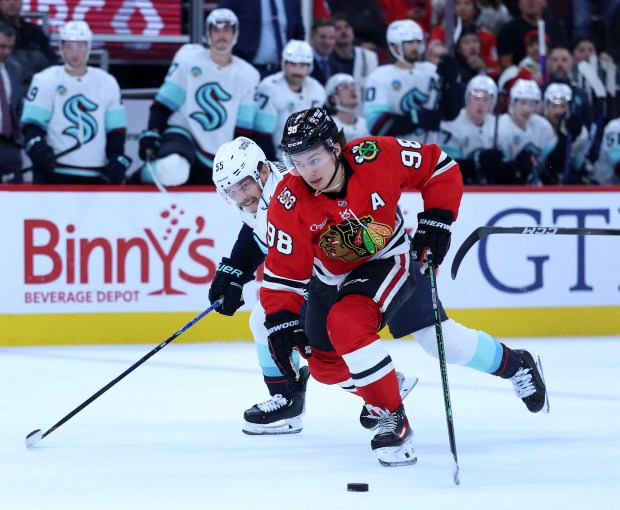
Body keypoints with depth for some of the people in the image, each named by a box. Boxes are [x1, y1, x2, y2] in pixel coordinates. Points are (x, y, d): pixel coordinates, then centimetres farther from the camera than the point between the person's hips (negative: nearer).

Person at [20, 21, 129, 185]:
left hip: (96, 176, 3)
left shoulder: (107, 83, 11)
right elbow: (31, 122, -3)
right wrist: (36, 145, -22)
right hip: (54, 174, -3)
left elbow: (116, 129, 13)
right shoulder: (45, 81, 2)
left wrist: (117, 159, 1)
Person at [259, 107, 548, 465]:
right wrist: (281, 322, -24)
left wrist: (437, 219, -16)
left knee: (345, 324, -29)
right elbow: (284, 269, -16)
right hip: (331, 276, 4)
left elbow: (440, 167, -13)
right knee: (324, 363, 2)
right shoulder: (289, 203, -23)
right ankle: (385, 389, 32)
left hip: (390, 258, -4)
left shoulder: (377, 157, -28)